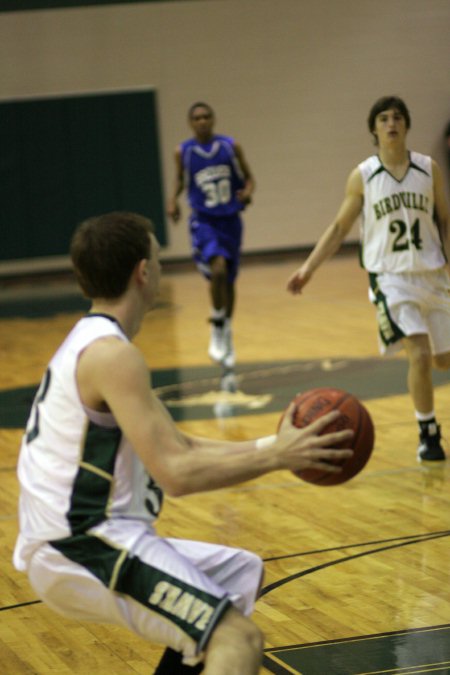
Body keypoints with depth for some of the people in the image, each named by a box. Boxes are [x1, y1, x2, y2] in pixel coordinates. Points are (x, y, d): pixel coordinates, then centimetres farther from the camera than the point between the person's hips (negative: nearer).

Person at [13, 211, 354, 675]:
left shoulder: (91, 344, 16)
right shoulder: (111, 354, -16)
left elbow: (179, 447, 19)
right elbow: (176, 475, -22)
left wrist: (270, 446, 10)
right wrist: (276, 457, -13)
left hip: (85, 538, 10)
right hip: (81, 547, -10)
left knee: (242, 573, 26)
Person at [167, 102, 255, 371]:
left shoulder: (231, 146, -4)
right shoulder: (183, 152, -4)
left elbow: (248, 177, 5)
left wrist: (248, 192, -17)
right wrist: (173, 200, -5)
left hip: (231, 219, 2)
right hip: (203, 220, -2)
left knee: (230, 280, 13)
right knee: (218, 269, -26)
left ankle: (227, 334, 32)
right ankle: (218, 329, -7)